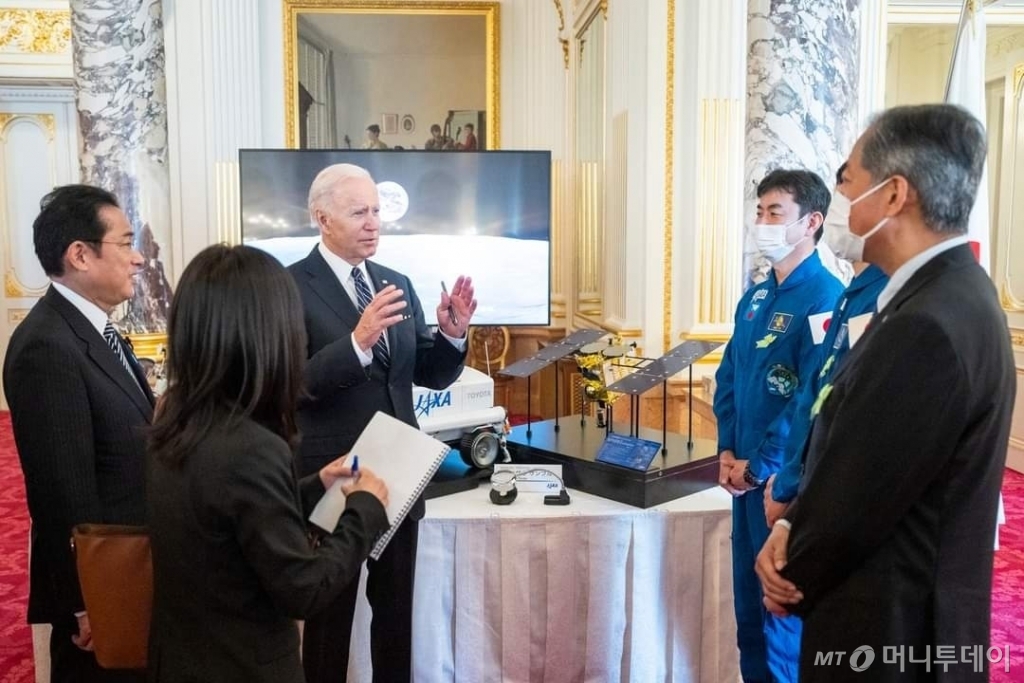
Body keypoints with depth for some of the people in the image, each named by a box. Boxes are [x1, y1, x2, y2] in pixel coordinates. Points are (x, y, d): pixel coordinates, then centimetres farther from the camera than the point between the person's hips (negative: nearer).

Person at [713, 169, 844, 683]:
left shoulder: (825, 297, -16)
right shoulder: (755, 298, 9)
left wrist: (759, 466, -14)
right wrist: (727, 451, 3)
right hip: (746, 472, 8)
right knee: (748, 593, 19)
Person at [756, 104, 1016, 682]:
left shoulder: (927, 326, -29)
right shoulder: (952, 294, 4)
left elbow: (849, 504, -23)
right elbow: (847, 464, 6)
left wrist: (792, 579, -5)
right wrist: (792, 528, -7)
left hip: (889, 632, -8)